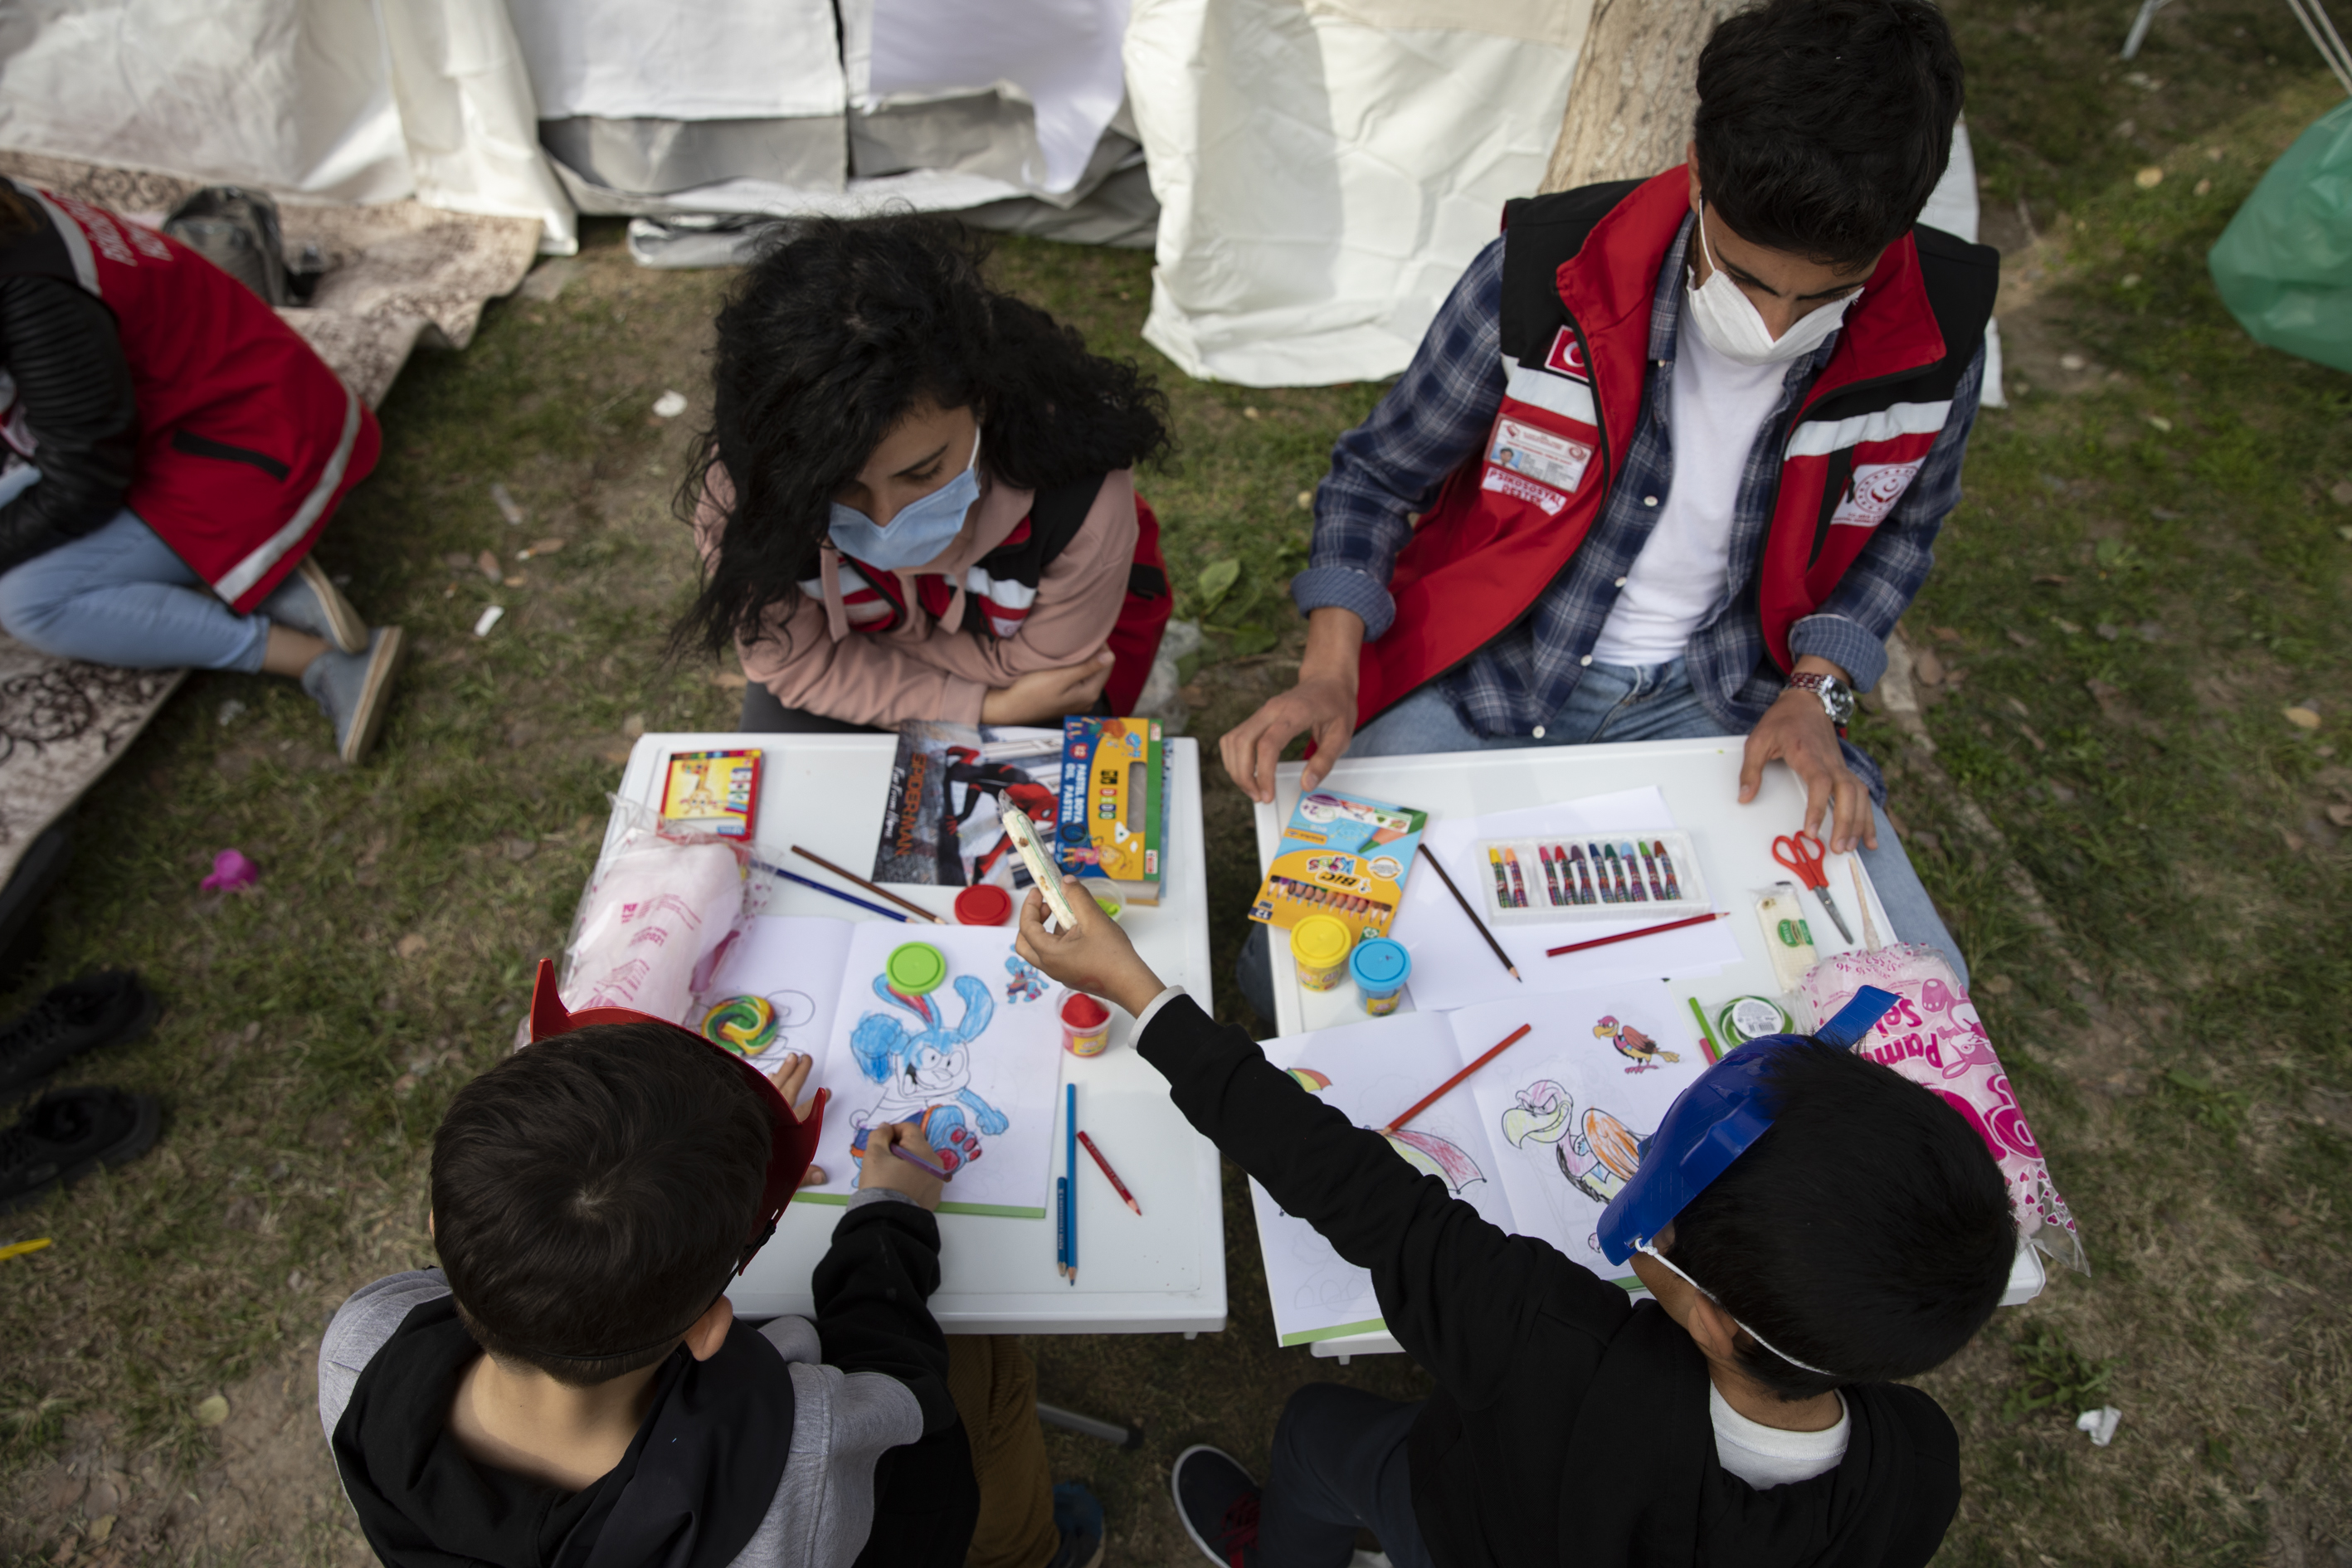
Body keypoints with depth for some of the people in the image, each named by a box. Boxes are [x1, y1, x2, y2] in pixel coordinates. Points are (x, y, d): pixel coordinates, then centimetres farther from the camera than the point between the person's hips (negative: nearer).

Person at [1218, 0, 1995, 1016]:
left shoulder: (1935, 345, -12)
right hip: (1488, 675, -2)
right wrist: (1330, 674, -20)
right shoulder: (1544, 277, -20)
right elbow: (1376, 474, -6)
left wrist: (1817, 691, -7)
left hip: (1715, 698, 3)